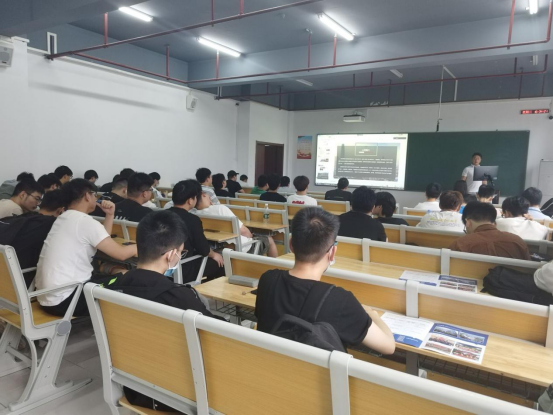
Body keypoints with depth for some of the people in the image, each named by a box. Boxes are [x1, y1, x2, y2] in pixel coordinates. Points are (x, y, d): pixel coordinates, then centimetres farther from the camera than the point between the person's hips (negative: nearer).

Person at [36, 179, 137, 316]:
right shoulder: (85, 221, -16)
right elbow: (121, 254, -15)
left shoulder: (63, 219, 13)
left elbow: (102, 241, 19)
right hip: (63, 300, -9)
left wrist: (109, 214, 11)